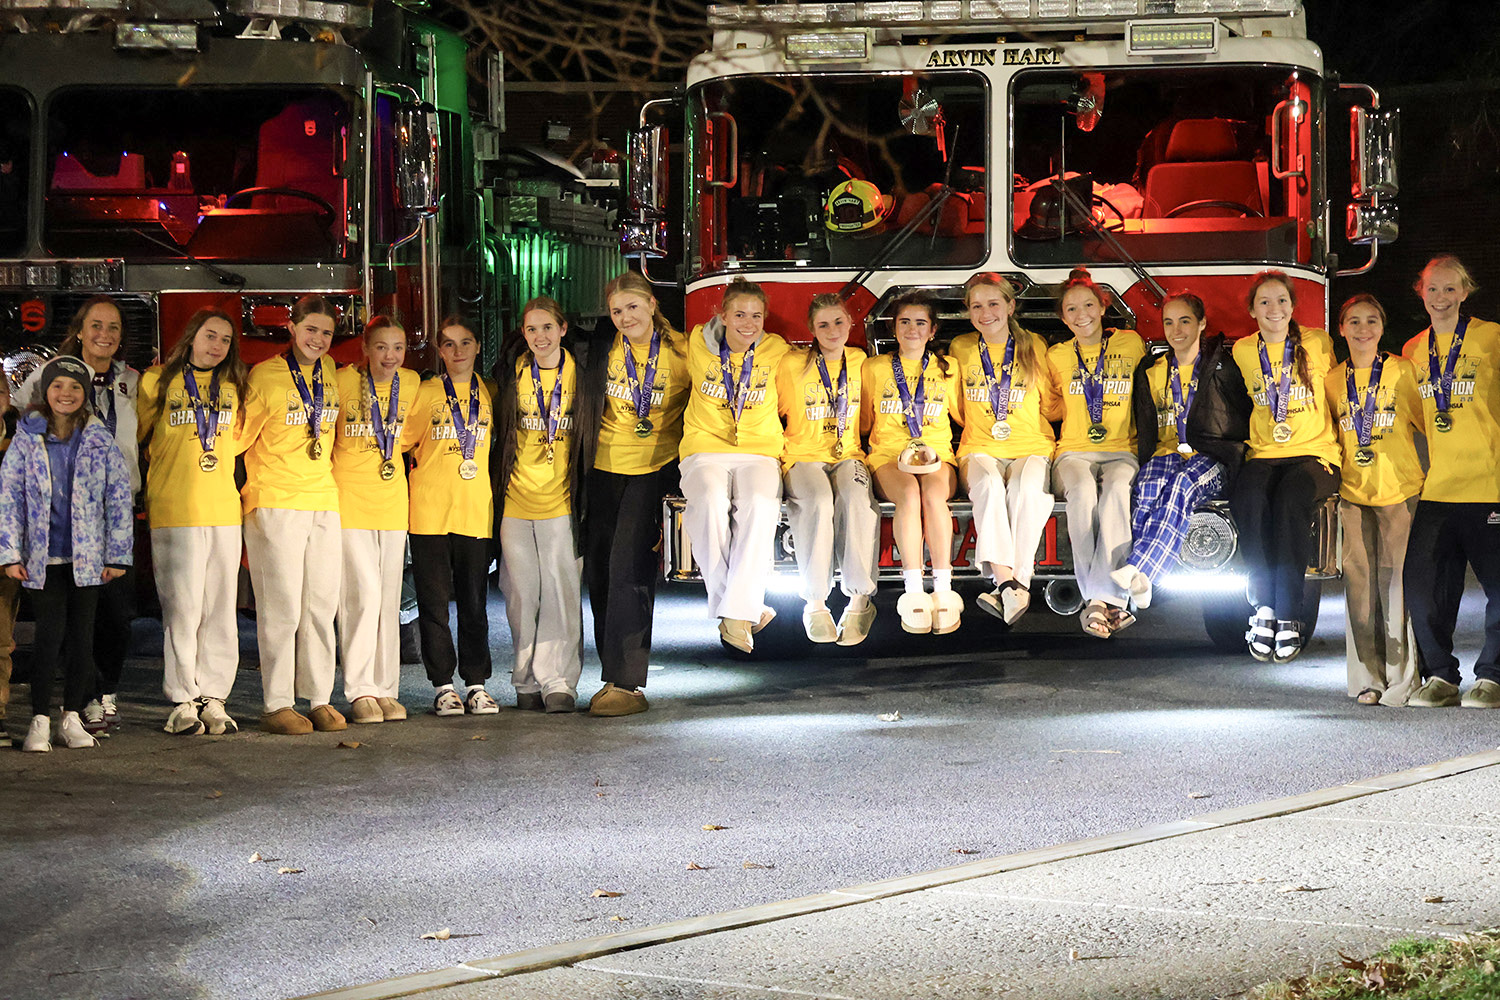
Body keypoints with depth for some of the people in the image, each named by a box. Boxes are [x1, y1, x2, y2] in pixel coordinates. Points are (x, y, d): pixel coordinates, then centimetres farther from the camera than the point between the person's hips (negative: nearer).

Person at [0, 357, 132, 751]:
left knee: (82, 636, 4)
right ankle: (40, 721, 0)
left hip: (87, 556, 1)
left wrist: (117, 554, 0)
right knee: (49, 635, -6)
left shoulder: (100, 441, 3)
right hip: (43, 558, -1)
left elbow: (119, 497, 4)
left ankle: (72, 719, 14)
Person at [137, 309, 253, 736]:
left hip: (223, 510, 4)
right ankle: (182, 701, 0)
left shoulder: (234, 388, 14)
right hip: (174, 512, -4)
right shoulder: (158, 382, 5)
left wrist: (211, 461, 15)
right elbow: (143, 437, 13)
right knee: (182, 608, -6)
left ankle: (213, 697, 8)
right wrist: (176, 468, 13)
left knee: (220, 609, 3)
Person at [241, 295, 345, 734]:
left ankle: (319, 698, 13)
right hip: (275, 501, -5)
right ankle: (277, 705, -1)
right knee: (282, 607, -6)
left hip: (323, 500, 5)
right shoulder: (265, 375, -5)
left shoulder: (330, 372, 12)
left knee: (321, 604, 6)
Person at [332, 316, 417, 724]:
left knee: (389, 599, 6)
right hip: (349, 499, -4)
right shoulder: (343, 381, -8)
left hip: (392, 498, 4)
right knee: (363, 595, -10)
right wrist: (331, 477, -2)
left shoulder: (411, 383, 4)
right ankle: (361, 690, -3)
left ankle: (386, 690, 12)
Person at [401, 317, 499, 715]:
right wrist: (429, 473, -1)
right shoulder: (425, 393, 3)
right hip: (430, 512, -2)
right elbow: (401, 441, 7)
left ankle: (476, 683, 11)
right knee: (434, 600, 0)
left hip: (475, 511, 2)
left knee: (474, 600, 3)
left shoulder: (489, 393, 10)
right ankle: (443, 685, 8)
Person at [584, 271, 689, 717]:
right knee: (599, 567, 3)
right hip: (606, 467, 4)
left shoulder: (680, 352, -6)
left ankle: (627, 683, -13)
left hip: (655, 468, -4)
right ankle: (613, 676, 14)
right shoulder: (606, 351, 3)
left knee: (629, 567, -14)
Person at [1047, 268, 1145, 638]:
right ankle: (1107, 602, -40)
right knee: (1082, 490, -36)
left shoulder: (1131, 344, 9)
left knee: (1117, 490, -37)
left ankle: (1103, 599, -43)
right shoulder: (1057, 356, 12)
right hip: (1074, 452, 1)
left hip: (1122, 451, -1)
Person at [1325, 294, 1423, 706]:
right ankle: (1368, 678, 8)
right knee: (1359, 582, 1)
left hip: (1400, 491, -3)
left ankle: (1400, 678, 0)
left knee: (1395, 580, -7)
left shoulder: (1403, 371, 3)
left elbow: (1425, 421, 7)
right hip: (1354, 492, 3)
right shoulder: (1333, 380, 11)